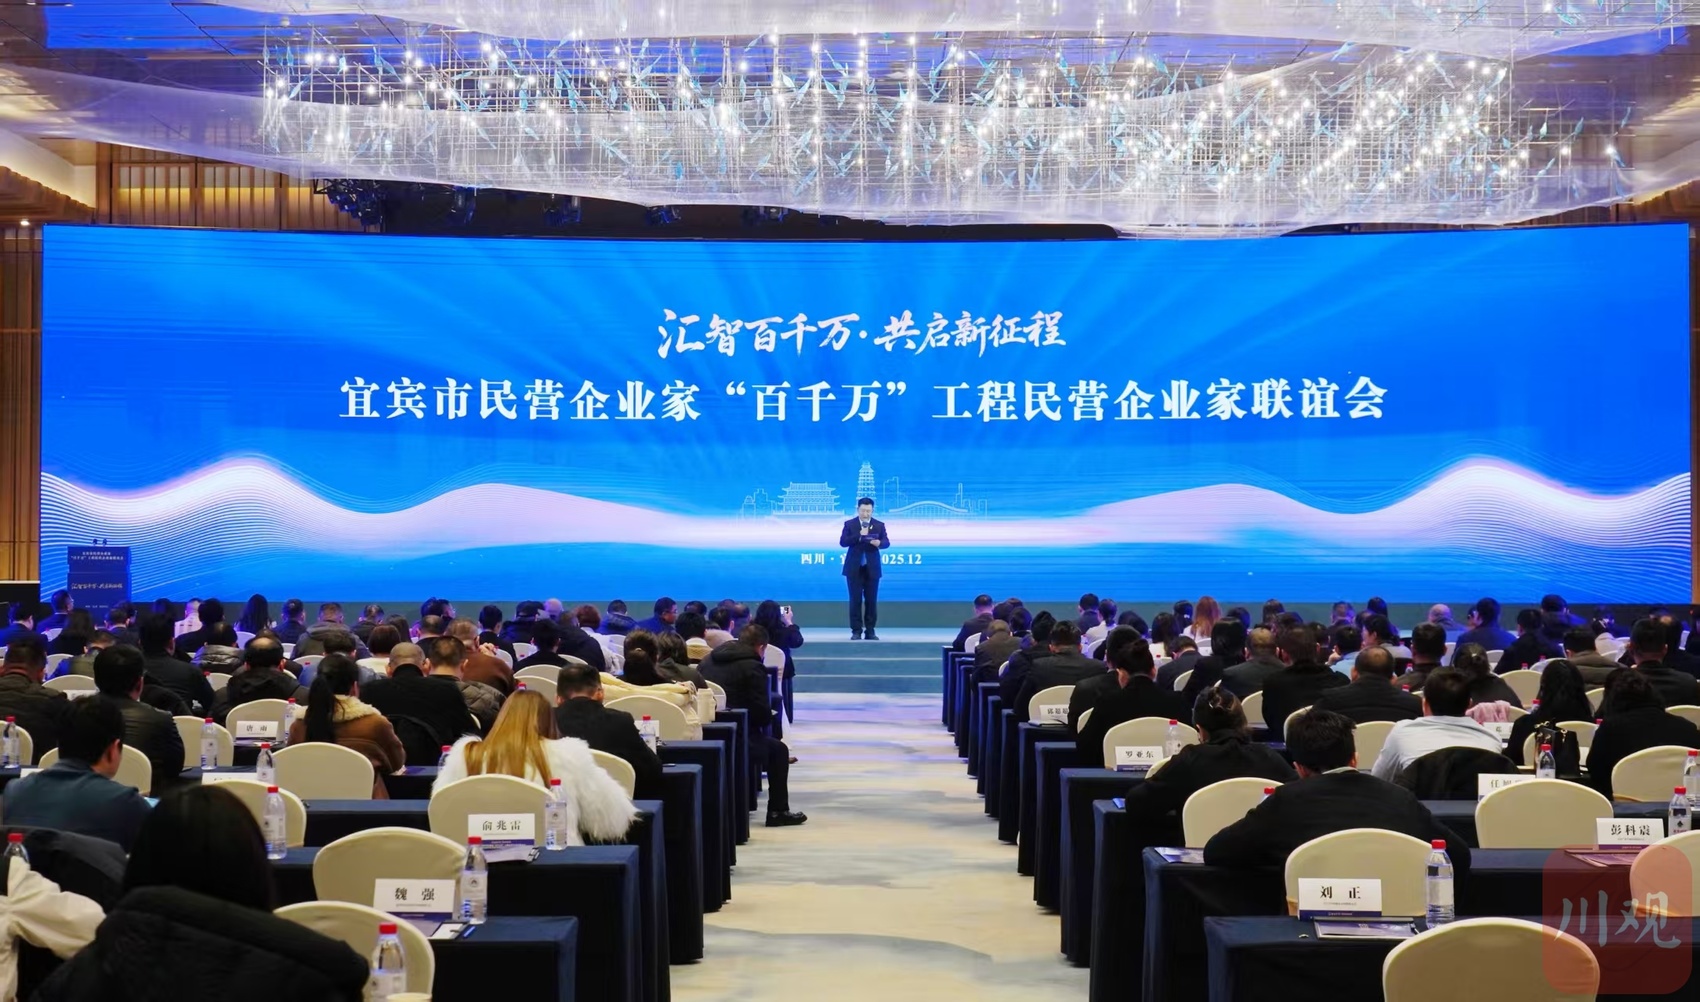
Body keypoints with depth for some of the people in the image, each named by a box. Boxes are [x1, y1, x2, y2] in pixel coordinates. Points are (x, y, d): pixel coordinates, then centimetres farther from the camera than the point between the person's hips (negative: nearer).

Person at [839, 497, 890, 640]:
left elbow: (886, 542, -2)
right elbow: (843, 542, -9)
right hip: (854, 568, -1)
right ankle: (856, 631, 2)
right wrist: (860, 535, -21)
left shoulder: (879, 525, 6)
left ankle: (870, 631, 8)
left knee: (871, 600, 2)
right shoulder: (849, 524, 1)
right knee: (855, 600, -1)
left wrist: (879, 543, -25)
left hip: (872, 568, 1)